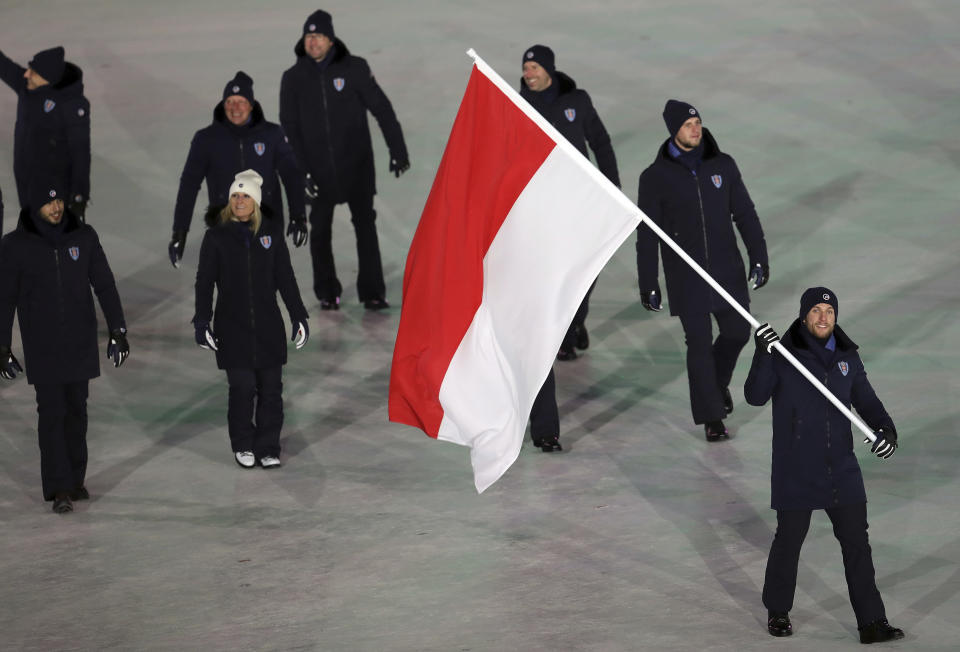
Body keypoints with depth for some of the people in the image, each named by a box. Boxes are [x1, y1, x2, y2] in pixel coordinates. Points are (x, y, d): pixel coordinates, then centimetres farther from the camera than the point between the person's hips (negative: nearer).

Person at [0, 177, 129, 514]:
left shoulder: (84, 237, 0)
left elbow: (104, 284, 6)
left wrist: (117, 330, 2)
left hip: (81, 344, 2)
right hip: (41, 346, -2)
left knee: (76, 411, 8)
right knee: (51, 413, -6)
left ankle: (75, 480, 18)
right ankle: (59, 488, -6)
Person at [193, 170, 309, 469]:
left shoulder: (271, 236, 7)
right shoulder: (216, 237, 3)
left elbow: (286, 279, 11)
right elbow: (204, 282, 4)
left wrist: (298, 317, 7)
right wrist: (202, 322, -3)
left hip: (268, 327, 2)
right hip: (233, 328, -2)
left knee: (271, 389, 1)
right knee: (242, 388, -5)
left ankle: (268, 449, 11)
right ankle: (243, 447, 12)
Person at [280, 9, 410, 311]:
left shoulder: (354, 69, -6)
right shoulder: (293, 78, -1)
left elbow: (381, 108, -1)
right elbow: (289, 128, 0)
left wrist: (397, 150, -2)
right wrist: (300, 171, -7)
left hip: (356, 164, -1)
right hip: (318, 169, 1)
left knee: (365, 225, -1)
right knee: (320, 230, 6)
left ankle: (372, 293, 2)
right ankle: (327, 293, 19)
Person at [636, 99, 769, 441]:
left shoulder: (723, 165, 0)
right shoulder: (655, 177, -7)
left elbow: (745, 214, 6)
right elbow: (647, 234, -3)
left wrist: (758, 258, 0)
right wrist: (648, 284, -4)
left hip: (727, 270, 3)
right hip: (685, 277, -3)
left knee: (737, 331, 10)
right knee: (699, 343, -3)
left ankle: (719, 381, 41)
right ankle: (711, 418, 7)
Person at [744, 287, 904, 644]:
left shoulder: (847, 357, 6)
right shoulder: (783, 355, -8)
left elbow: (866, 400, 12)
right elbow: (755, 396, -18)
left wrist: (886, 429, -7)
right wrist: (763, 355, -32)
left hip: (842, 470, 4)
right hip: (795, 472, -4)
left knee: (857, 544, 4)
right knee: (789, 540, 8)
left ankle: (871, 622, 8)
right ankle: (777, 612, 28)